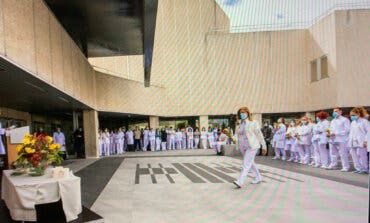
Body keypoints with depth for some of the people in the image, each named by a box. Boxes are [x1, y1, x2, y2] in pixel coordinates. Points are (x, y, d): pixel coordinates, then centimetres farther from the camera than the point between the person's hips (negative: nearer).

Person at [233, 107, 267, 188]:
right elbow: (236, 135, 11)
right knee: (250, 163, 18)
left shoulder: (253, 123, -7)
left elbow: (259, 134, -5)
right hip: (242, 147, 7)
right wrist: (234, 138, -9)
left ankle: (240, 182, -19)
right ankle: (258, 177, 37)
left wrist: (264, 146, -3)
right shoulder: (239, 124, 9)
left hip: (252, 146, -7)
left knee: (246, 164, -13)